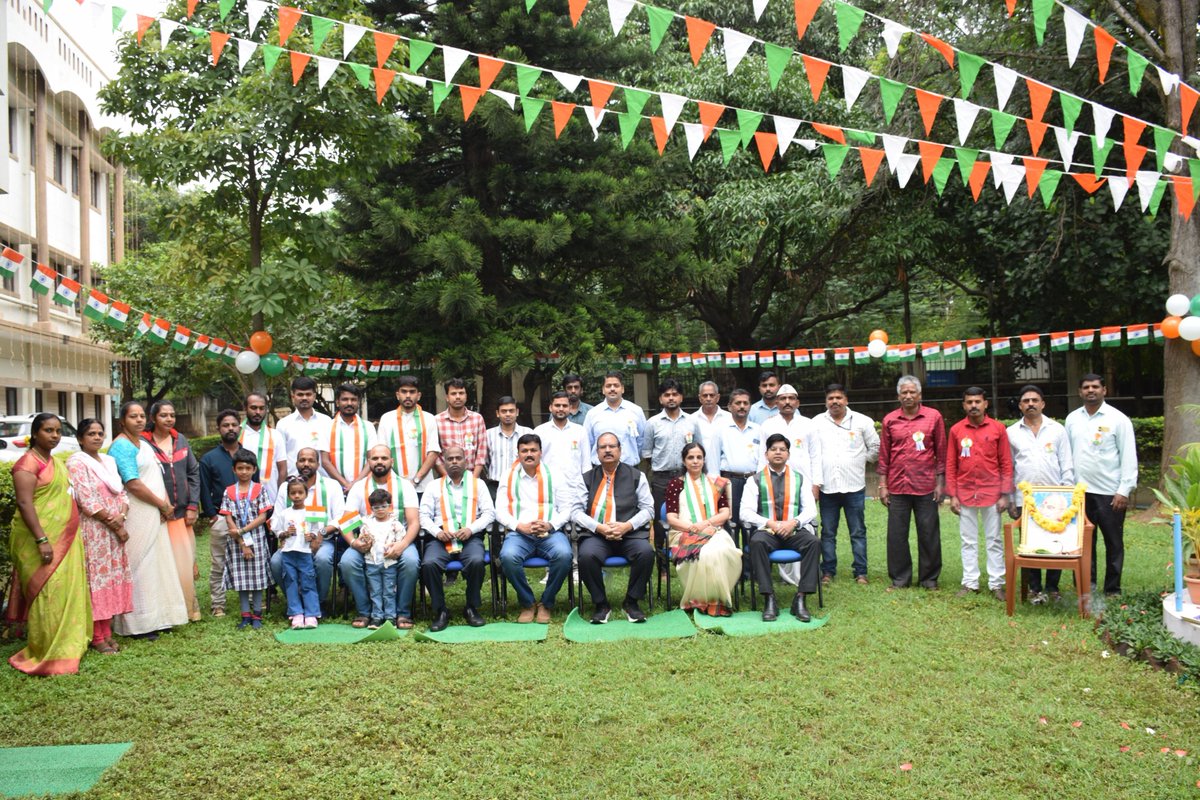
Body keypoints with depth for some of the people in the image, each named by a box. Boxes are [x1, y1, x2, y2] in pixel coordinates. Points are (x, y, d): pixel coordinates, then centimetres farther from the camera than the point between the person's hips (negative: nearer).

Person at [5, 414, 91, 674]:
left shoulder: (54, 462, 15)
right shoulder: (28, 462, -12)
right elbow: (24, 503, -19)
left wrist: (73, 535, 20)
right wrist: (42, 539, -25)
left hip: (64, 538, 9)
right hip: (42, 538, -9)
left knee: (67, 592, 12)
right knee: (48, 594, -6)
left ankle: (66, 646, 21)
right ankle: (48, 655, 1)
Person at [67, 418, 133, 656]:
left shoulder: (109, 461, 14)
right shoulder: (76, 464, -8)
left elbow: (122, 493, 13)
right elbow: (87, 501, -14)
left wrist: (121, 516, -8)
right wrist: (115, 525, -12)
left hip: (114, 532, 7)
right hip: (92, 532, -7)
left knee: (112, 579, 8)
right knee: (96, 580, -5)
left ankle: (107, 632, 17)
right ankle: (97, 637, 2)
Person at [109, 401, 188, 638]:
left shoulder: (144, 444, 17)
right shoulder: (122, 445, -11)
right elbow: (133, 485, -18)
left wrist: (166, 503, -1)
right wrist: (163, 505, -10)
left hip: (154, 515, 9)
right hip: (136, 516, -9)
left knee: (156, 564, 12)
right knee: (138, 566, -4)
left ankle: (157, 618, 21)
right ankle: (138, 623, 3)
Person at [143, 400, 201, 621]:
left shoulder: (181, 440, 11)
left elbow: (193, 473, 12)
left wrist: (193, 505, 4)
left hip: (182, 513, 4)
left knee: (186, 561, 7)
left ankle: (188, 608, 20)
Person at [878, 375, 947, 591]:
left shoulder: (934, 417, 1)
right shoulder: (890, 420, 5)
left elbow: (941, 452, 3)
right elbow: (884, 455, 7)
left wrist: (940, 483, 0)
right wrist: (882, 486, 4)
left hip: (926, 486, -1)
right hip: (897, 486, 1)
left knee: (929, 533, 5)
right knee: (896, 534, 5)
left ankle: (929, 577, 17)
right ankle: (900, 578, 16)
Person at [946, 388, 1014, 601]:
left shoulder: (998, 428, -1)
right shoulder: (956, 430, 2)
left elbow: (1006, 463, 0)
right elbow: (950, 464, 4)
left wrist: (1005, 494, -4)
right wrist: (952, 495, 0)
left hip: (991, 493, -1)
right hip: (965, 494, 1)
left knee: (994, 540, 6)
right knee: (968, 541, 8)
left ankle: (996, 584, 12)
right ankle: (970, 583, 15)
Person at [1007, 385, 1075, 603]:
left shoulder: (1057, 429, 6)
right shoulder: (1012, 433, 7)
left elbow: (1067, 465, 6)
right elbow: (1008, 468, 8)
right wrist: (1009, 499, 4)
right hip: (1024, 499, 0)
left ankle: (1052, 587, 15)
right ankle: (1035, 588, 13)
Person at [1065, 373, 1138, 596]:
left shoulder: (1118, 419, -4)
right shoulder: (1072, 419, 8)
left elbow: (1129, 457, -6)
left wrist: (1124, 490, -11)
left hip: (1109, 493, -3)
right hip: (1080, 492, 3)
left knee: (1114, 543, 6)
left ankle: (1112, 590, 16)